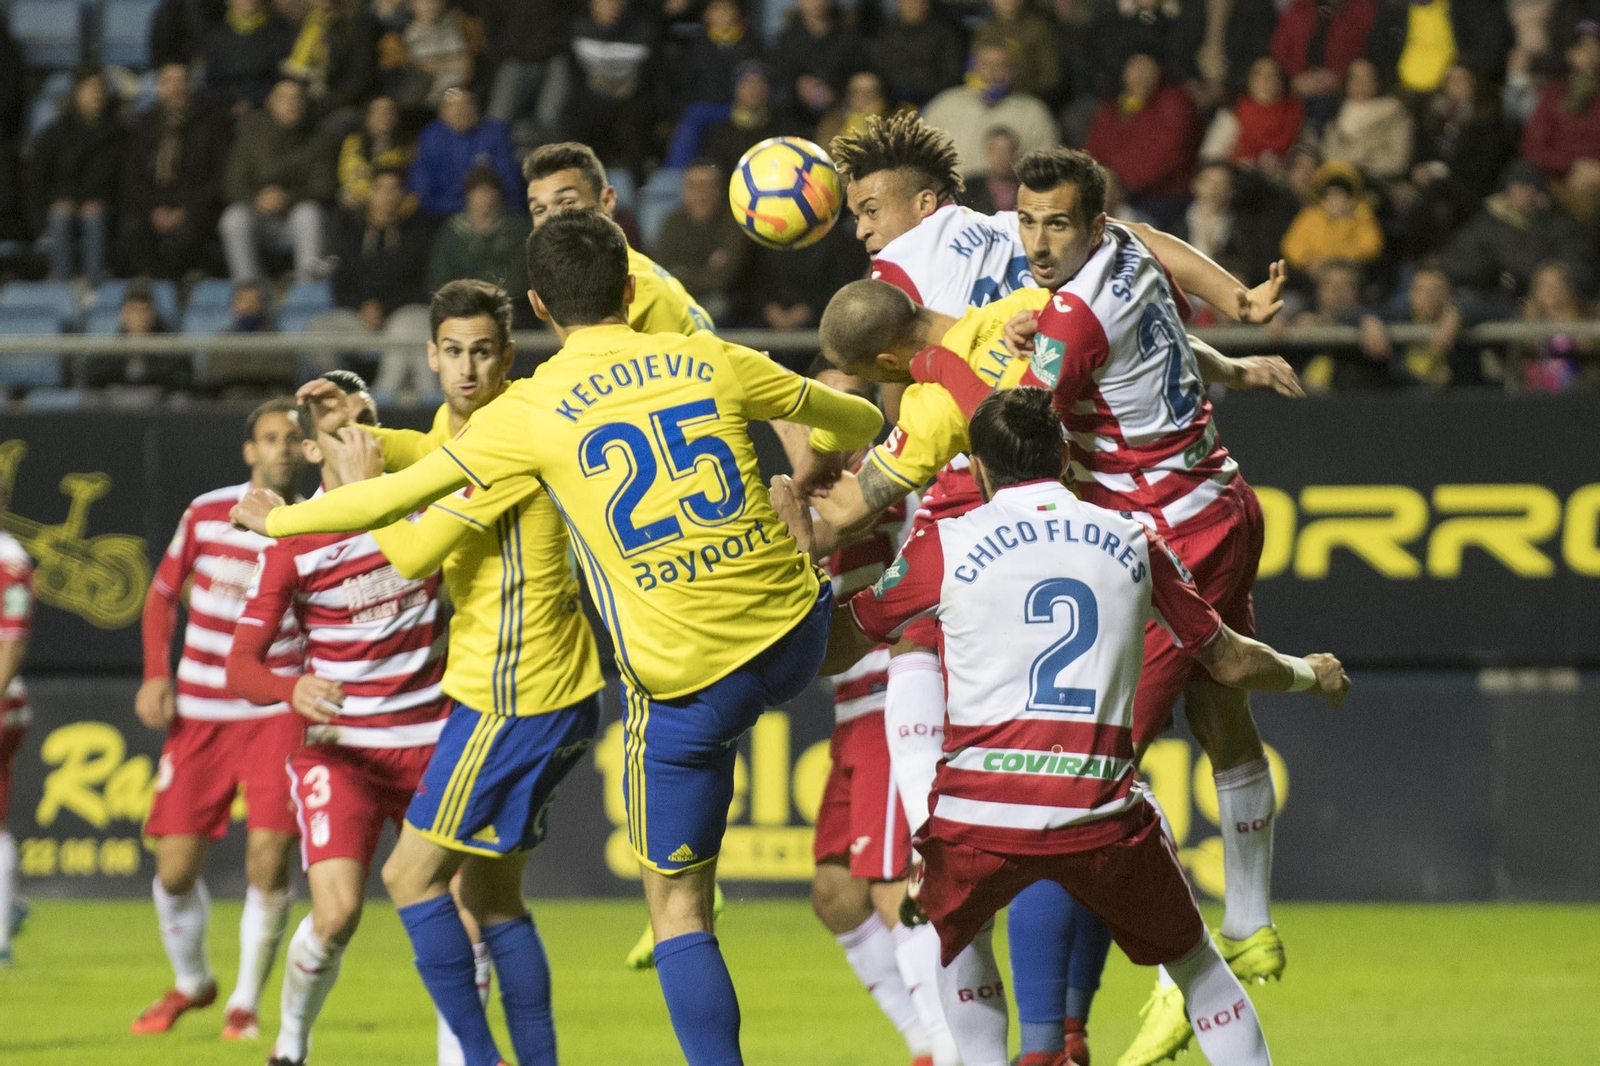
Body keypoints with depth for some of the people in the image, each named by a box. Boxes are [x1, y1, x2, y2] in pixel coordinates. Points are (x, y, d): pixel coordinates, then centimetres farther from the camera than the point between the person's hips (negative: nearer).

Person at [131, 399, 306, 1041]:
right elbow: (163, 594, 11)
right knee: (175, 867, -1)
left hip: (275, 714, -1)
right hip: (198, 715, 1)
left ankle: (246, 1003, 5)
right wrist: (156, 676, 0)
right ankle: (190, 982, 27)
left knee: (268, 861, -13)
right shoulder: (205, 514, 0)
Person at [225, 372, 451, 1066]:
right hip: (337, 747, -3)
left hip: (430, 740, 3)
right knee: (337, 913, -18)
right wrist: (292, 689, -31)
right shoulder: (293, 542, -8)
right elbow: (240, 665, -10)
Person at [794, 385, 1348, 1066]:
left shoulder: (944, 546, 6)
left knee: (955, 940, 30)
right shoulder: (1132, 542, 13)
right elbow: (1231, 662, 23)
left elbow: (832, 647, 18)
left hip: (980, 814, -1)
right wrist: (1310, 675, 45)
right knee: (1196, 964, 21)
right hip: (1102, 816, 1)